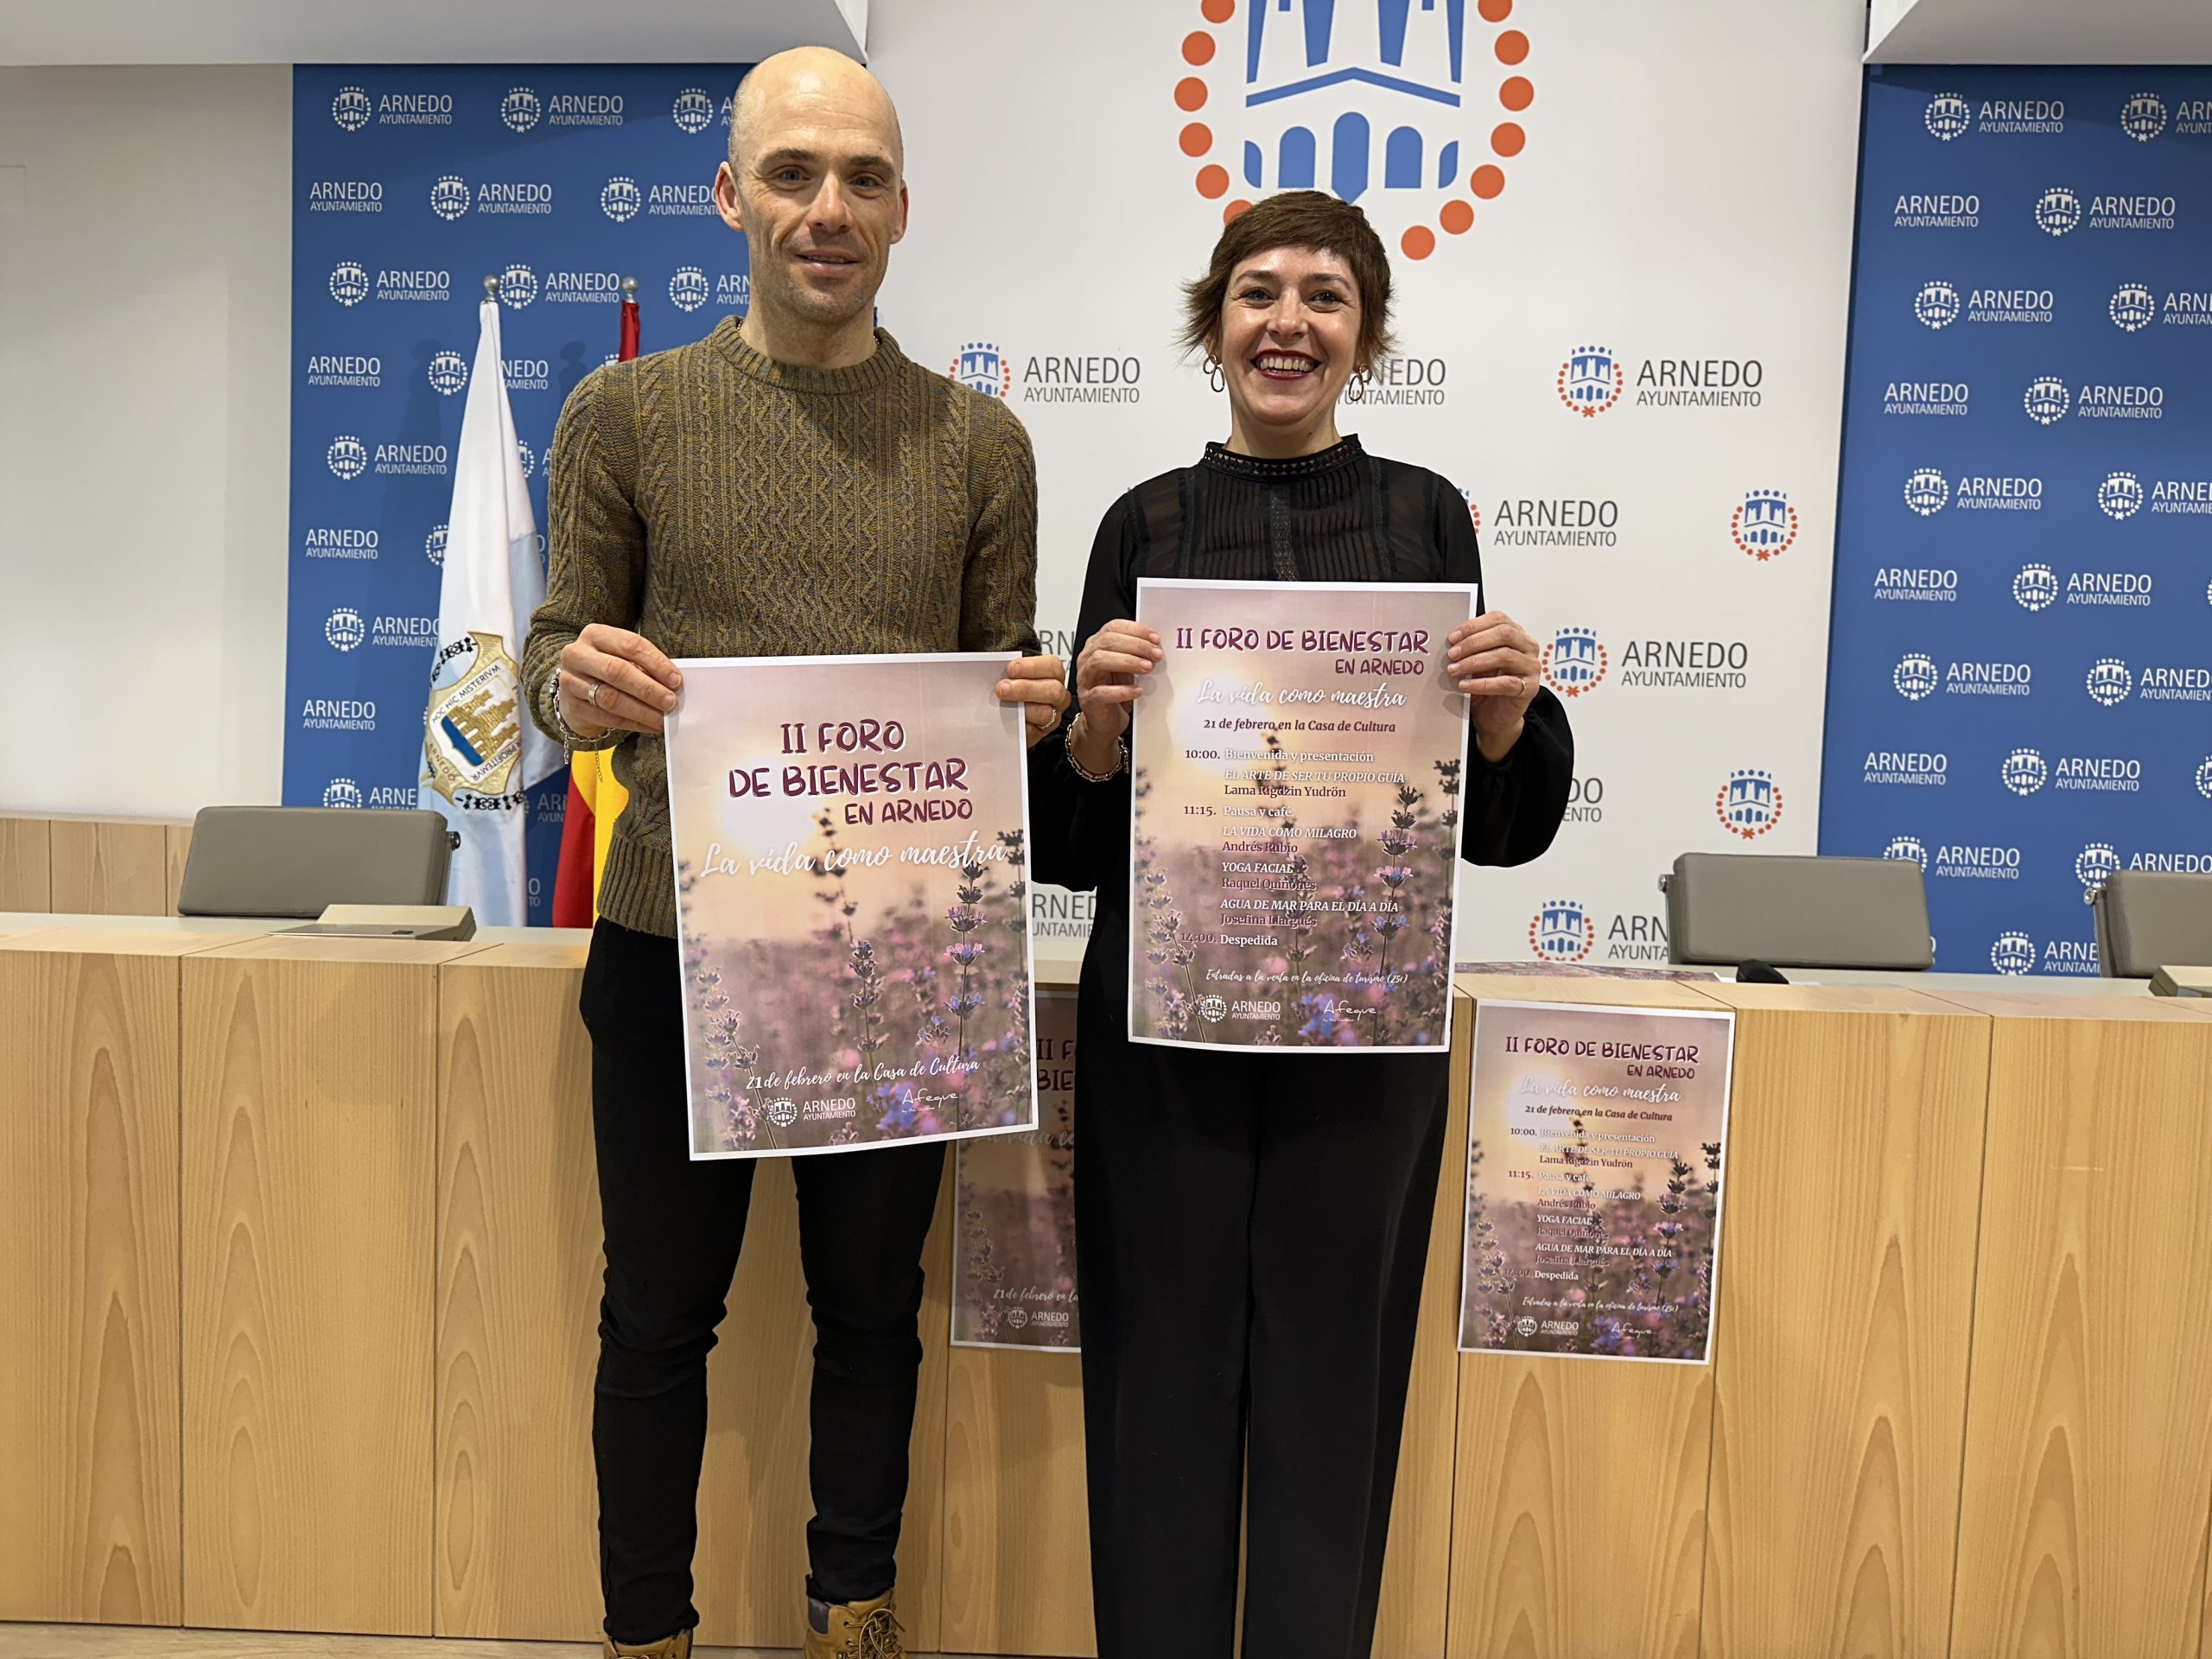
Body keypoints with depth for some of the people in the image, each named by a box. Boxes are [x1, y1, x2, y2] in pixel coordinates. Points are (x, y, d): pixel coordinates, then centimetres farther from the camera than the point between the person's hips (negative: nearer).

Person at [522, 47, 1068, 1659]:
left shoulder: (976, 440, 5)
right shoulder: (627, 412, 2)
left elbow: (1008, 675, 9)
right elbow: (556, 656, 4)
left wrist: (1036, 706, -14)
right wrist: (579, 684, -19)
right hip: (673, 938, 0)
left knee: (872, 1302, 15)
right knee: (661, 1311, 12)